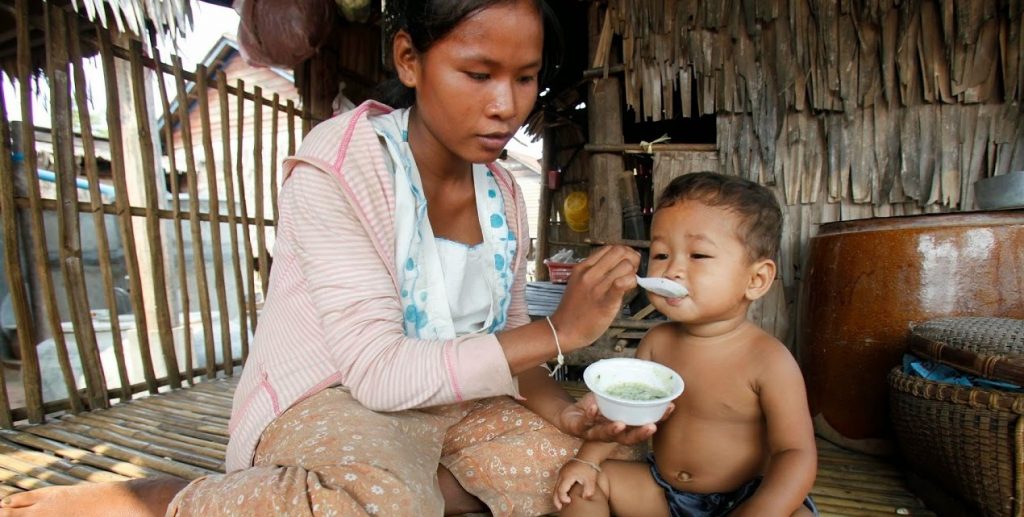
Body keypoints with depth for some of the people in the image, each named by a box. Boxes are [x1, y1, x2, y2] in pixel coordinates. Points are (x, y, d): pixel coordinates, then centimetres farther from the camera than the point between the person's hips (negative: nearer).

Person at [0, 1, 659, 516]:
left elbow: (505, 342, 5)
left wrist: (561, 409, -14)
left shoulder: (503, 194, 1)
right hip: (331, 400, -6)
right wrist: (557, 332, -23)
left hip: (453, 402, 7)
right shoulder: (334, 168, -18)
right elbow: (379, 371, -24)